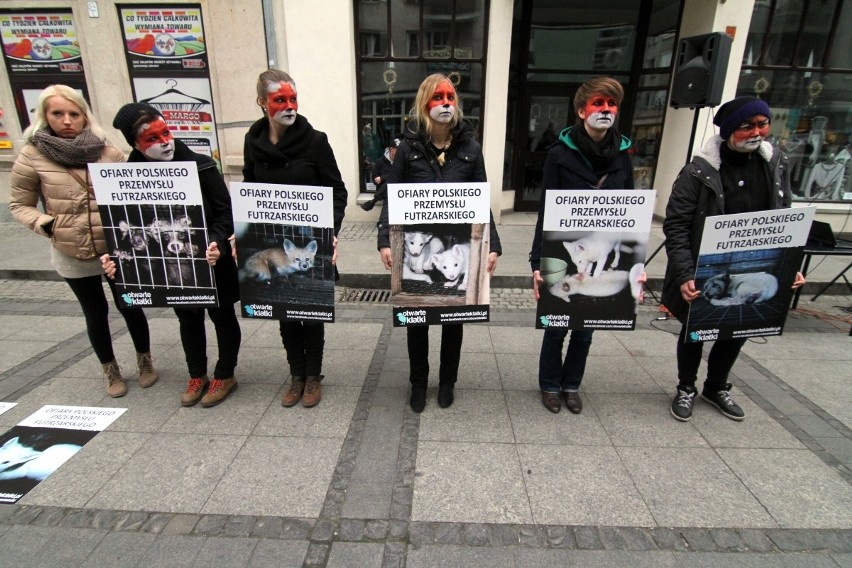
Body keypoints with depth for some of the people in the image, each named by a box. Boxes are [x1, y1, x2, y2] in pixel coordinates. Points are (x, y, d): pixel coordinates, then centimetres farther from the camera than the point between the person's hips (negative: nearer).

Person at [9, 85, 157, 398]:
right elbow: (19, 205, 3)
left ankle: (145, 360, 33)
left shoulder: (108, 153, -4)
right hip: (72, 255, 0)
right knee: (95, 312, 14)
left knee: (129, 306, 11)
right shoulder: (32, 156, -5)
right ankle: (110, 371, 33)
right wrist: (46, 224, -13)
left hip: (116, 250, 0)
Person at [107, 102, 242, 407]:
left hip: (210, 261, -3)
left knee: (222, 316, 11)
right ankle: (197, 375, 39)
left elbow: (225, 211, -14)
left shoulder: (200, 166, -14)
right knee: (188, 319, 19)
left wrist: (216, 243, -31)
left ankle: (225, 376, 31)